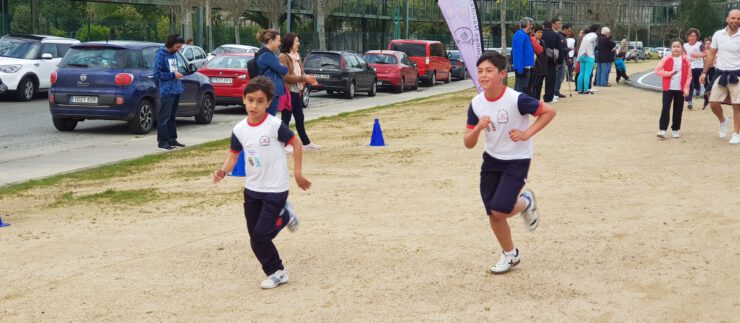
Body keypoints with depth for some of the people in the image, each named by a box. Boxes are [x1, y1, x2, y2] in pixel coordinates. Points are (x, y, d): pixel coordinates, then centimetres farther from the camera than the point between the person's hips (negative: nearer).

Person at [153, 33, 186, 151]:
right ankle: (162, 142, -1)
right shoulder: (160, 54, -10)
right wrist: (173, 75, -14)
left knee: (172, 117, 15)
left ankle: (172, 139, 21)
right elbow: (157, 74, -14)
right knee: (164, 117, -4)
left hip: (176, 90, 8)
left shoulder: (174, 54, 14)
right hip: (166, 91, -8)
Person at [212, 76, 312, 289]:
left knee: (261, 234, -9)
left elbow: (296, 144, -6)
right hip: (252, 189, 6)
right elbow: (234, 154, 7)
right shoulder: (239, 129, -1)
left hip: (275, 189, -5)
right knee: (255, 237, 9)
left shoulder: (275, 125, -16)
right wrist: (223, 171, -11)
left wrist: (297, 173, -7)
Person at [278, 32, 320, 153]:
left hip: (297, 91, 9)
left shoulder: (297, 56, 13)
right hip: (288, 92, -9)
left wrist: (308, 79, -4)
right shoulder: (283, 57, -13)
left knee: (300, 118, 15)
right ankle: (284, 144, 7)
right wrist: (303, 78, -21)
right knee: (286, 118, 0)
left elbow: (301, 72, 16)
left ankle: (306, 143, 23)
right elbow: (286, 76, -18)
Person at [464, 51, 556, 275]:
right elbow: (469, 144, -3)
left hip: (517, 161, -5)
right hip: (491, 160, 5)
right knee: (492, 215, 6)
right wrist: (478, 128, -24)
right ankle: (510, 255, 31)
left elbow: (549, 112, -11)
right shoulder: (476, 104, -7)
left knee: (500, 211, -17)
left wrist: (526, 134, -19)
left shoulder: (516, 99, -23)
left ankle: (525, 203, 18)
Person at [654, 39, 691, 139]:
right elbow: (657, 70, -5)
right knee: (665, 109, -7)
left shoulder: (686, 60, 2)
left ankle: (675, 130, 18)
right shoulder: (666, 59, -2)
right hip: (668, 88, -2)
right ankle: (662, 130, -6)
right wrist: (669, 73, -14)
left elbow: (689, 76, 4)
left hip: (680, 89, 2)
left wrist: (686, 88, -4)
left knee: (678, 110, 7)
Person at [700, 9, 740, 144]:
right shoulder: (718, 35, 2)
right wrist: (704, 72, 7)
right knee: (713, 103, 1)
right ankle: (723, 121, 31)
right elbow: (711, 54, 10)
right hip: (721, 73, 3)